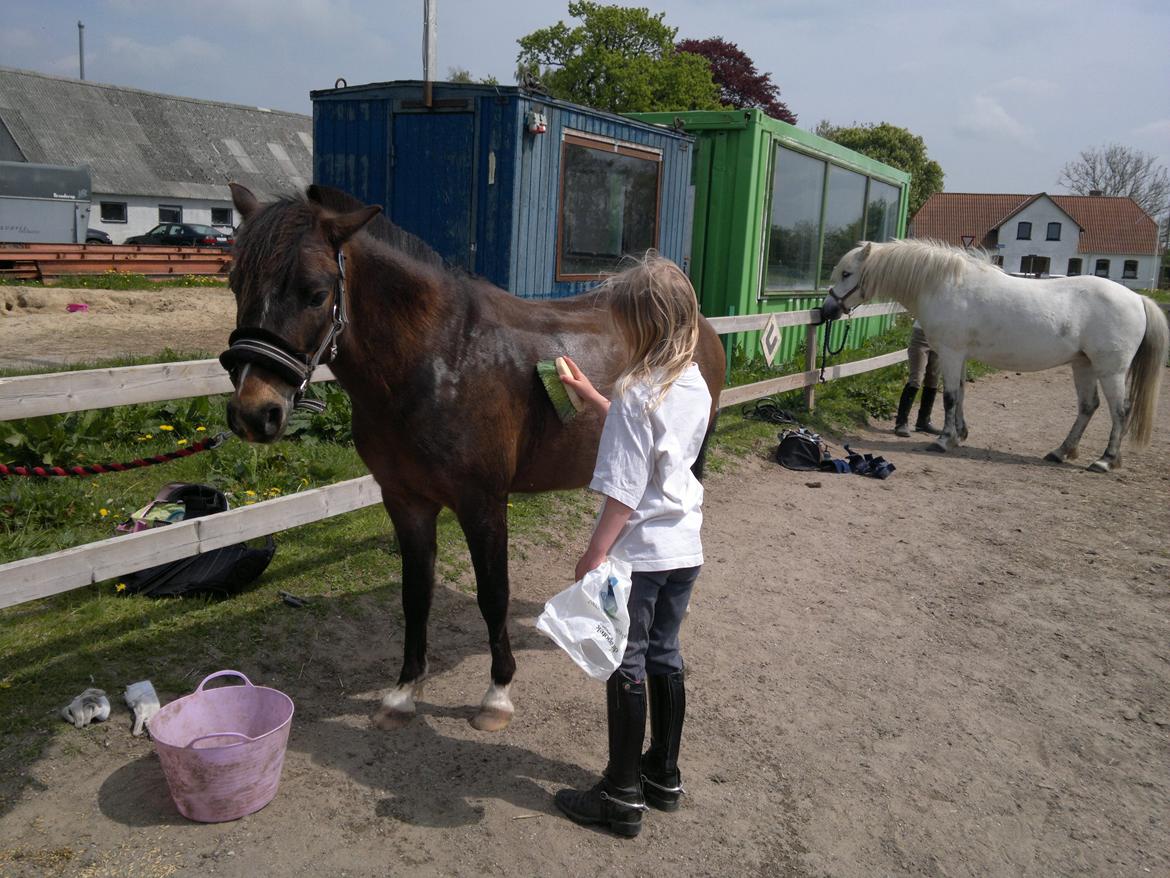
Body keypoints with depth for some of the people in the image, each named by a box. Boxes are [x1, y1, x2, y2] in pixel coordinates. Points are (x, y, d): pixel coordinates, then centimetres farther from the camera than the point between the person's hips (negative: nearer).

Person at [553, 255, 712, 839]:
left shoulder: (635, 392, -21)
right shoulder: (695, 386, 3)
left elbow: (624, 492, -22)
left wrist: (594, 553, -14)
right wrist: (593, 398, 18)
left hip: (638, 551, -8)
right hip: (685, 548, 8)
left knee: (625, 665, 6)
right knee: (664, 655, 19)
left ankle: (622, 797, 19)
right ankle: (663, 775, 34)